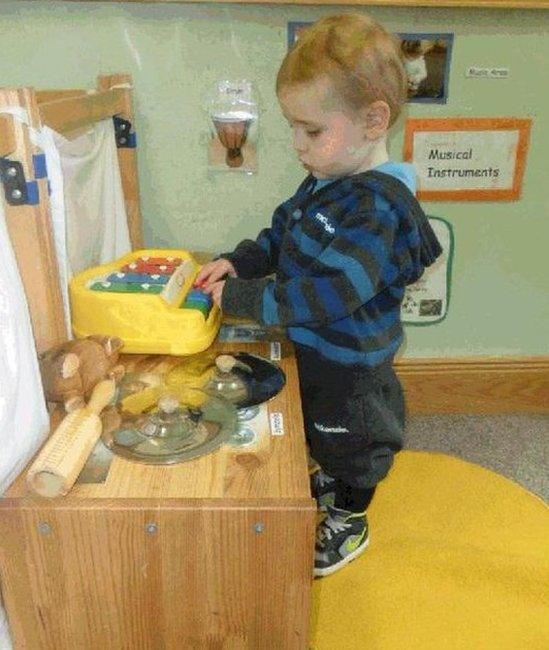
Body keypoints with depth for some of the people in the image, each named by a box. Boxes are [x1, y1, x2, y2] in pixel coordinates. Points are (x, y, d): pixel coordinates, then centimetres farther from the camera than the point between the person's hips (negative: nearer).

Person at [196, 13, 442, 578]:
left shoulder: (378, 206, -32)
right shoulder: (327, 181, -3)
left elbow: (326, 295, -37)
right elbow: (282, 232, 10)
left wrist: (239, 298, -31)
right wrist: (239, 261, -7)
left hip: (349, 367, -8)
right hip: (311, 351, 8)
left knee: (348, 442, 18)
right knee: (318, 430, 30)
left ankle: (348, 522, 44)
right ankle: (328, 482, 59)